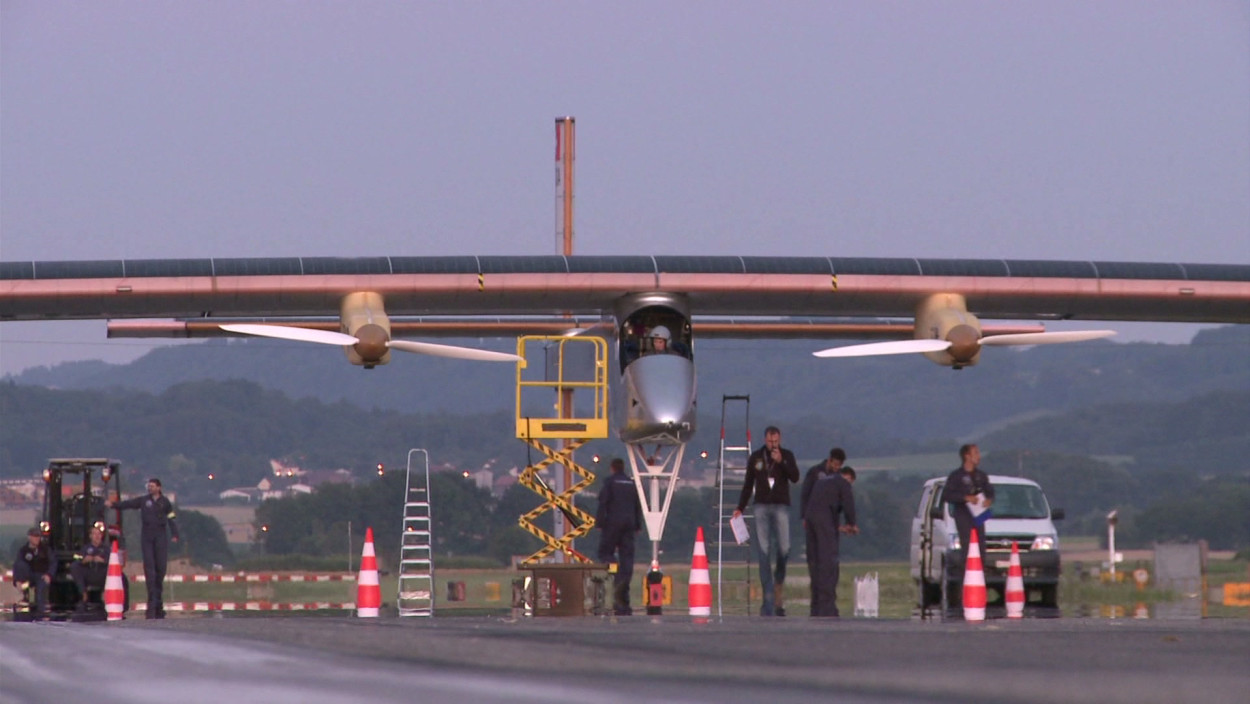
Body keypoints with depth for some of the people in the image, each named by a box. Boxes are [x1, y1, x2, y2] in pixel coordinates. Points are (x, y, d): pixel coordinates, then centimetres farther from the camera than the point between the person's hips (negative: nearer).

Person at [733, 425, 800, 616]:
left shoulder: (787, 456, 5)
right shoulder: (755, 458, 8)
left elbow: (795, 478, -8)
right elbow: (748, 485, 14)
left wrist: (781, 462, -20)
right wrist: (740, 508, 12)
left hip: (781, 507, -1)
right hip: (762, 507, 1)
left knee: (784, 549, -12)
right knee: (764, 552, -5)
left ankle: (778, 583, 14)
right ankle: (768, 600, -6)